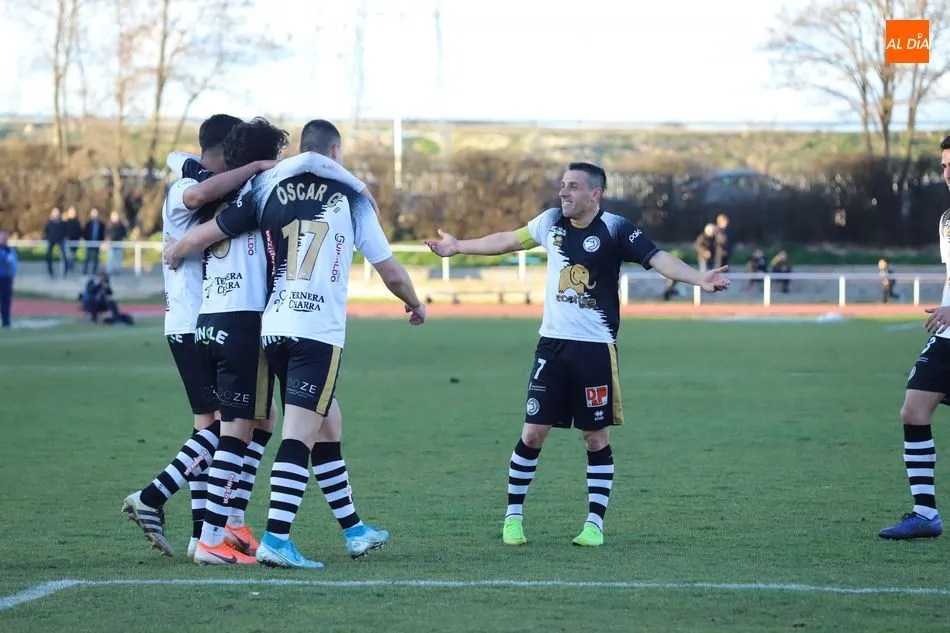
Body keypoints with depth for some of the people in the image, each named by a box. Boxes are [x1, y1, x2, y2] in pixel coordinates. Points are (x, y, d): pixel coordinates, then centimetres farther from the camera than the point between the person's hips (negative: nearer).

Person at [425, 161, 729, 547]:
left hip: (595, 349, -3)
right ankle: (513, 517, 13)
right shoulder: (552, 222, 5)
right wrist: (459, 247, 32)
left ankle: (595, 524, 11)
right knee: (533, 433, 2)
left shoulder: (615, 230, -10)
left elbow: (658, 259, -22)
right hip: (552, 344, 4)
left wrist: (698, 279, -39)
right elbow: (507, 241, 21)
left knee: (596, 437, 2)